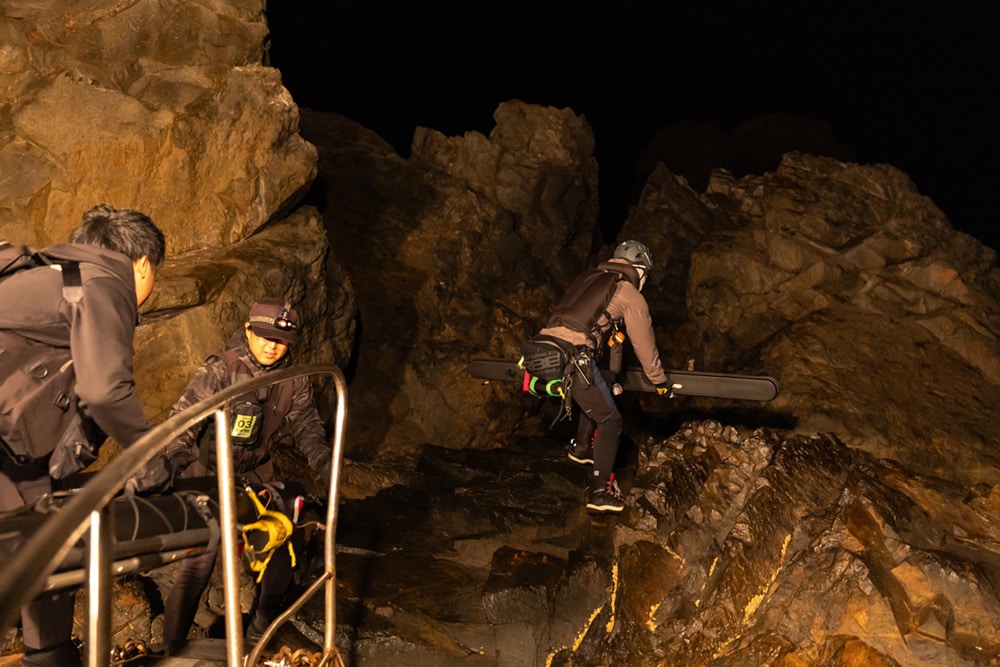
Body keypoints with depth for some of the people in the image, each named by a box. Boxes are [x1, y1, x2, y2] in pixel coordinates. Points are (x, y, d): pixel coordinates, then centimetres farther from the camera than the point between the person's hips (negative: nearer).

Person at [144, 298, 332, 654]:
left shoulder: (294, 380, -6)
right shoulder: (220, 369, -20)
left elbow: (306, 424, -2)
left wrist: (322, 459, -21)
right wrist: (169, 460, -46)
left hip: (255, 474, 5)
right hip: (210, 475, -5)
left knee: (281, 550, 7)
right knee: (199, 564, -8)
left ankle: (264, 626, 34)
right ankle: (173, 648, 12)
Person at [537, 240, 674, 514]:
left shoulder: (585, 278, 26)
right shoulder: (631, 295, 7)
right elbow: (645, 346, 14)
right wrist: (661, 381, 30)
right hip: (572, 359, -7)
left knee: (599, 386, 31)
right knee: (609, 421, 7)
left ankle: (582, 447, 38)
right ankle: (600, 491, 5)